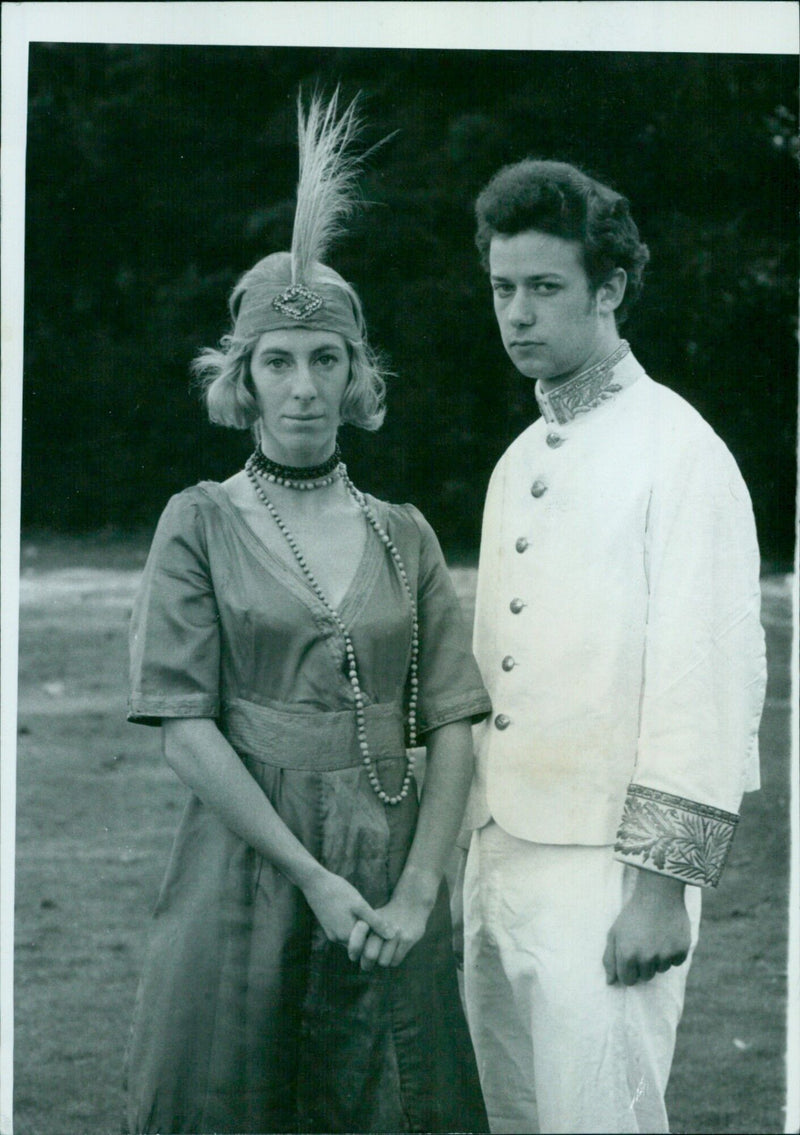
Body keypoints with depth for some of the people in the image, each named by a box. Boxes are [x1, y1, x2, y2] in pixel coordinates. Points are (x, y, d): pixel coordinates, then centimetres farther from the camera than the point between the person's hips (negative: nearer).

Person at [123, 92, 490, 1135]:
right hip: (246, 863, -2)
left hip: (391, 867, 3)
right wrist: (313, 879, -15)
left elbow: (451, 726, 3)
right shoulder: (202, 524, 1)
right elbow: (186, 729, -7)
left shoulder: (403, 536, 9)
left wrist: (418, 890, -11)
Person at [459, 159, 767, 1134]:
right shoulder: (519, 465, 16)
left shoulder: (677, 453, -9)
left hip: (607, 872, -8)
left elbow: (709, 683, -15)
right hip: (498, 860, 8)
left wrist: (664, 884, -18)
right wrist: (472, 847, 15)